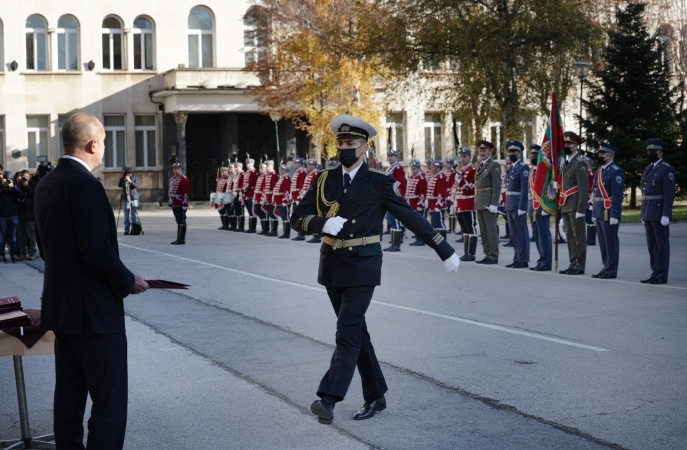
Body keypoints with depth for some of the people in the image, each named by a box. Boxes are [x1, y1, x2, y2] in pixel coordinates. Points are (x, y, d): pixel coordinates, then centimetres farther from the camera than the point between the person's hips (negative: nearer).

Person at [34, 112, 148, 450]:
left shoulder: (46, 184, 9)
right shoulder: (85, 185, -19)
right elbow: (97, 250, -24)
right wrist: (128, 281, -9)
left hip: (61, 305, 9)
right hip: (94, 308, -9)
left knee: (69, 394, 14)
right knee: (109, 399, -5)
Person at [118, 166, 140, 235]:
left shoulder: (134, 178, 2)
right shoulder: (122, 179, 6)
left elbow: (136, 186, -12)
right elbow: (119, 185, -7)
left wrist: (130, 181, -24)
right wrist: (122, 178, -14)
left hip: (134, 198, -1)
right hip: (126, 198, 1)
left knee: (134, 213, -1)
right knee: (126, 214, 0)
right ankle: (126, 229, 0)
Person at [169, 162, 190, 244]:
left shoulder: (184, 179, -12)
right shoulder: (172, 179, 17)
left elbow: (186, 193, -17)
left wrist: (185, 204, -21)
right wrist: (171, 202, 22)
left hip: (181, 205, -9)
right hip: (175, 205, 9)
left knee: (181, 221, -5)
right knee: (178, 221, 14)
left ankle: (182, 239, -3)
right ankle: (179, 239, 19)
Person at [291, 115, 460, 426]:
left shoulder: (379, 183, -5)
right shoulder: (324, 180, 5)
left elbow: (411, 218, -3)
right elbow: (298, 218, 3)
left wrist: (444, 251, -4)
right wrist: (323, 223, -18)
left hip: (362, 267, -5)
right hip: (332, 266, 5)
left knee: (347, 333, -12)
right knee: (356, 332, 12)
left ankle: (328, 399, -16)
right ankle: (375, 397, 22)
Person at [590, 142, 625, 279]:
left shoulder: (616, 172, -11)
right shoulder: (599, 170, 16)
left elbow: (617, 195, -17)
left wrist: (614, 215, -21)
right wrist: (594, 211, 19)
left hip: (609, 212, -9)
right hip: (598, 211, 9)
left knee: (610, 241, -4)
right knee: (602, 241, 13)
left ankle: (611, 270, 0)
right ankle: (607, 267, 20)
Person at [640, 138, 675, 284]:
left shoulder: (666, 169, -9)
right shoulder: (648, 169, 17)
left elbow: (669, 193, -15)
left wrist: (666, 215, -21)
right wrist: (644, 213, 17)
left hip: (660, 214, -8)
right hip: (648, 214, 9)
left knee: (661, 244, -5)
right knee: (652, 245, 10)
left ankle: (662, 276, -3)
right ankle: (655, 273, 15)